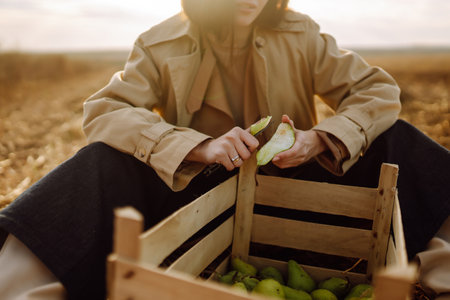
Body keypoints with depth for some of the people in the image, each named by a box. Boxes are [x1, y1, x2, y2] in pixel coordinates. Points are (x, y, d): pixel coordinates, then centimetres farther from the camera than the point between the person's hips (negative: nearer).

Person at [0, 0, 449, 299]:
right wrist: (200, 147, -33)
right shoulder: (163, 46, -9)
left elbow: (378, 90, -4)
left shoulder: (301, 36, -4)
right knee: (105, 162, -24)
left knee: (391, 138, -13)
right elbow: (102, 111, -20)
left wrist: (320, 139, -25)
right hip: (198, 187, -1)